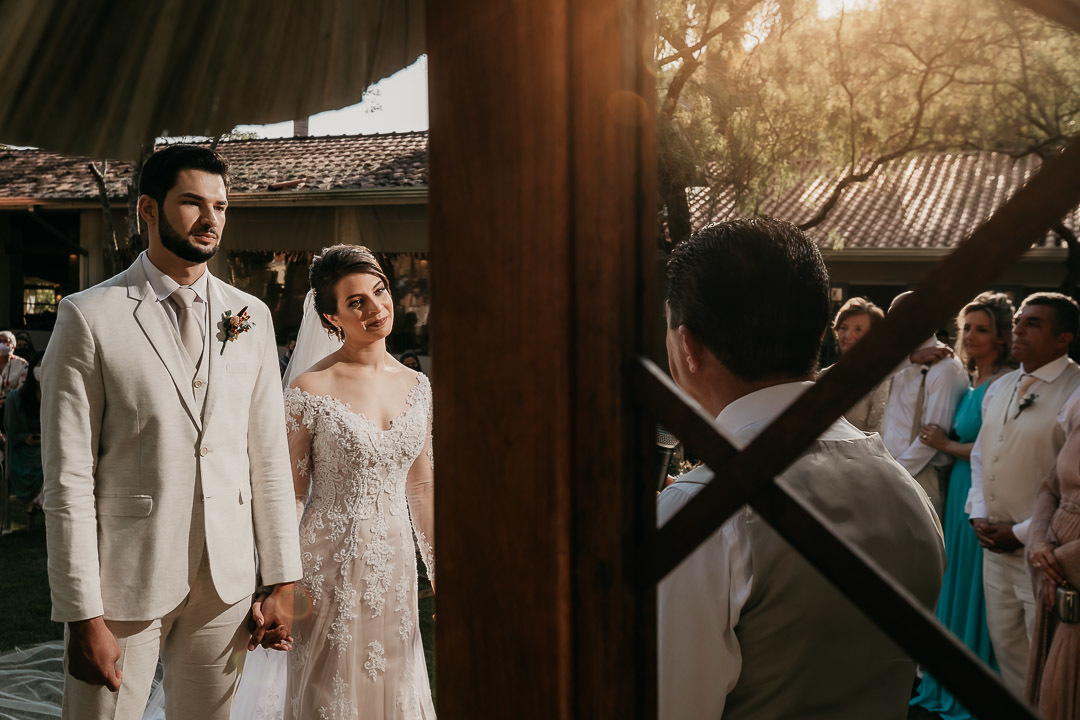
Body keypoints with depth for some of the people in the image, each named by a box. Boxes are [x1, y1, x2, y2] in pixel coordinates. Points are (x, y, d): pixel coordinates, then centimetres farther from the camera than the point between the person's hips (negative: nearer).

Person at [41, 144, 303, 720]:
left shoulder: (251, 316, 7)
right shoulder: (89, 317, -7)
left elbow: (268, 456, 8)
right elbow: (67, 477, -9)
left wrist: (282, 581, 6)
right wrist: (83, 615, -12)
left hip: (227, 582, 4)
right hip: (124, 579, -3)